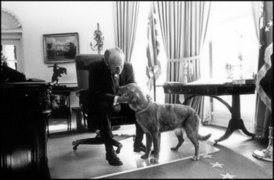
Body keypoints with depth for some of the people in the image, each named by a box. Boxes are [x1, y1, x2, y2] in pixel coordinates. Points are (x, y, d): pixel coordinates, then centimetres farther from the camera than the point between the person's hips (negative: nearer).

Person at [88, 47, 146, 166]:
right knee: (102, 108, -38)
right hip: (103, 103, -3)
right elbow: (95, 94, -22)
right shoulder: (96, 68, -18)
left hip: (122, 101, 4)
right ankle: (110, 151, -27)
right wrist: (115, 99, -36)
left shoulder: (128, 67, -8)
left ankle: (138, 143, 2)